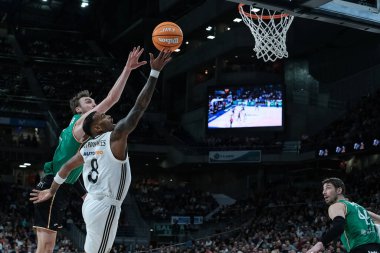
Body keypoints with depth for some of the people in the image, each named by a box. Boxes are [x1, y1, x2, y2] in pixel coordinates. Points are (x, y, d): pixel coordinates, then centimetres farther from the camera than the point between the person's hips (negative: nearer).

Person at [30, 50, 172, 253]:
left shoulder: (88, 146, 12)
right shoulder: (116, 136, -10)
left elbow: (67, 167, 21)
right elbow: (139, 107, -14)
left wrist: (51, 191, 36)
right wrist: (155, 72, -13)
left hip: (91, 203, 9)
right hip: (106, 206, -9)